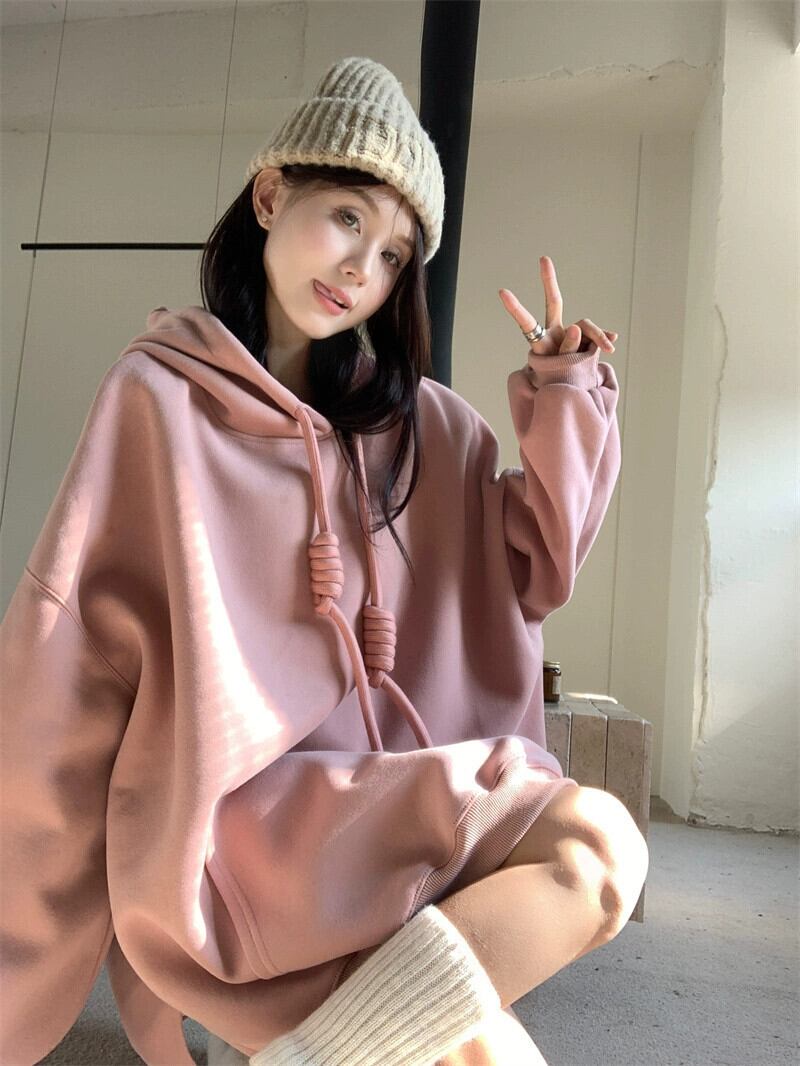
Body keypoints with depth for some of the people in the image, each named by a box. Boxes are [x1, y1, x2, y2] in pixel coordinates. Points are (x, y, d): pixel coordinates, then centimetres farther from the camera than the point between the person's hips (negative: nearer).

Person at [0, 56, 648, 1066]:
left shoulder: (422, 422, 10)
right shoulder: (161, 395, -4)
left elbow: (528, 570, 12)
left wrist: (566, 404, 0)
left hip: (392, 800, 6)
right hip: (230, 820, -5)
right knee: (594, 845, -20)